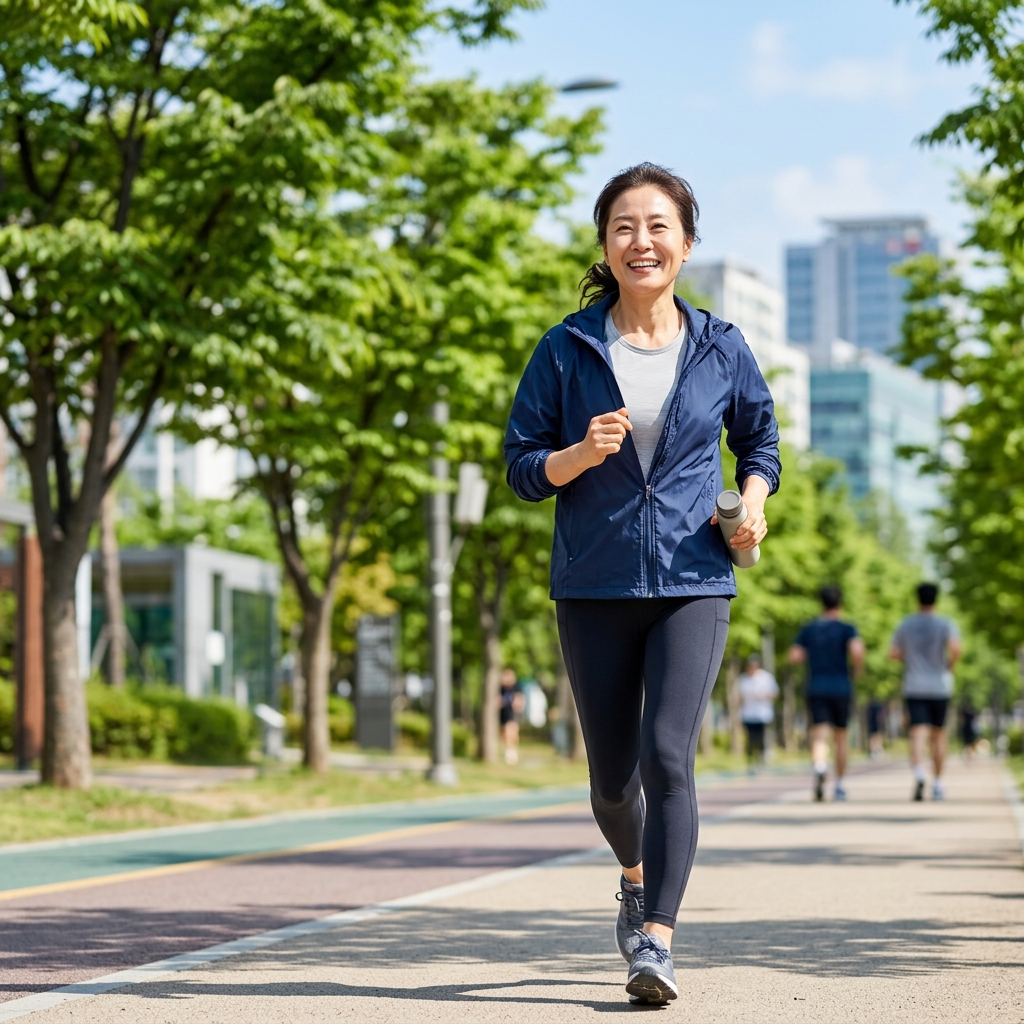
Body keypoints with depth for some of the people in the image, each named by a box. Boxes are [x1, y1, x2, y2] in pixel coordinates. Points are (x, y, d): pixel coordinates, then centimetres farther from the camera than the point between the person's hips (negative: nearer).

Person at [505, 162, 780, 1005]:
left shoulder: (720, 349, 3)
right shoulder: (568, 348, 0)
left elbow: (760, 440, 18)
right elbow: (522, 467, 2)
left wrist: (753, 502, -3)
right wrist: (581, 454, -18)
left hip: (692, 585, -1)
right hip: (594, 587, 1)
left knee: (668, 756, -18)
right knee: (612, 777, 10)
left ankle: (655, 940, -16)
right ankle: (637, 875, 42)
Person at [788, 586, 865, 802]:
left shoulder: (808, 629, 8)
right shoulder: (847, 628, -1)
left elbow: (794, 657, 2)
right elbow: (856, 650, -19)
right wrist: (858, 668, 0)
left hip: (816, 689, 1)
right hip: (841, 687, -1)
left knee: (819, 736, -9)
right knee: (841, 736, 15)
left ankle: (820, 767, -41)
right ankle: (840, 786, 21)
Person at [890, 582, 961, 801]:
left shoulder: (905, 625, 5)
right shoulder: (946, 624, -2)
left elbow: (893, 654, 6)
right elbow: (955, 648, -20)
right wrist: (950, 665, -1)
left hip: (914, 688, 0)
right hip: (940, 687, 0)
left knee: (919, 734, -12)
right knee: (938, 735, 16)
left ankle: (919, 775, -38)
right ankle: (937, 784, 20)